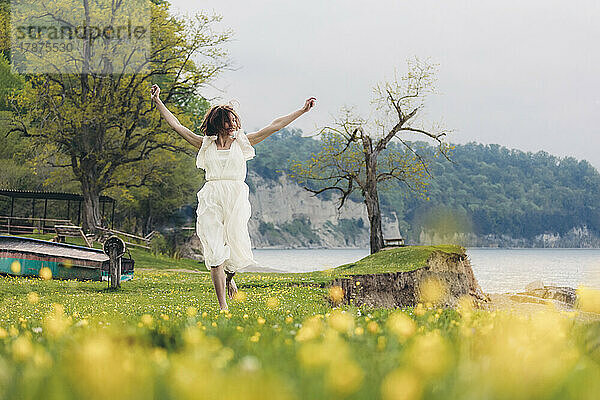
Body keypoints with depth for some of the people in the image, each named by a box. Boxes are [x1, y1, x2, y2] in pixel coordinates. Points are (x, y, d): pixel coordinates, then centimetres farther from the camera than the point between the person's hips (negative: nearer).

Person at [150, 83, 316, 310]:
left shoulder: (242, 143, 12)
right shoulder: (206, 144, 12)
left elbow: (275, 126, 11)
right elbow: (177, 126, 13)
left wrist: (303, 110, 10)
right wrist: (158, 102, 9)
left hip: (236, 199, 0)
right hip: (211, 200, 0)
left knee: (237, 251, -5)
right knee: (215, 252, -6)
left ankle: (229, 278, 32)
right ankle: (222, 306, -2)